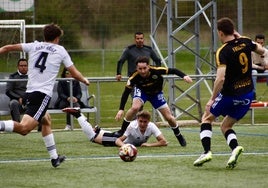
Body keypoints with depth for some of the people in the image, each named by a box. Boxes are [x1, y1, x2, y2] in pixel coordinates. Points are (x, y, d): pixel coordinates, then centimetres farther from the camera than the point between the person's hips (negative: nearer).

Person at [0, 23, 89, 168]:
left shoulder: (33, 46, 16)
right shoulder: (60, 50, 8)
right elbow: (74, 73, 11)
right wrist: (85, 80, 30)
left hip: (29, 92, 6)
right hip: (43, 93, -6)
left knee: (46, 121, 27)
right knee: (24, 128, -18)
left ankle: (54, 157, 30)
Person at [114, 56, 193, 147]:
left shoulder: (156, 71, -36)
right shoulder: (134, 77, -34)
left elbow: (173, 71, -27)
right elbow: (126, 93, -28)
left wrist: (184, 76, -43)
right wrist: (121, 110, -33)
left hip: (156, 93, 1)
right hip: (141, 91, -1)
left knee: (169, 117, 0)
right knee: (135, 107, -31)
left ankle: (179, 137, 25)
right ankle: (122, 130, -13)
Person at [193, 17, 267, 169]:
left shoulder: (223, 52, -18)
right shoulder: (245, 42, -1)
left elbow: (221, 78, -27)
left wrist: (212, 99, -19)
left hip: (230, 94, -6)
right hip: (247, 95, 6)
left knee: (207, 118, 17)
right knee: (226, 126, 20)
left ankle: (207, 151, 2)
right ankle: (235, 147, -9)